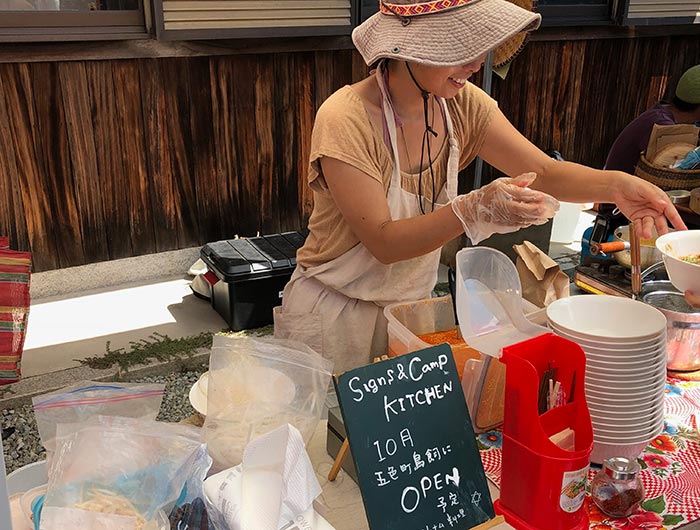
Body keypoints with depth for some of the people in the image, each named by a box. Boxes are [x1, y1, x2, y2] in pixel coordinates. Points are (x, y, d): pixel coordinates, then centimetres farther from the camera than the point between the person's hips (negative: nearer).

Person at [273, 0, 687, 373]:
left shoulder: (462, 103, -6)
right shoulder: (346, 119, -25)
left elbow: (544, 172, -7)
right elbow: (384, 242, -26)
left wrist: (616, 185, -26)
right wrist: (475, 210, -38)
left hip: (412, 308, 5)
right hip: (335, 318, -5)